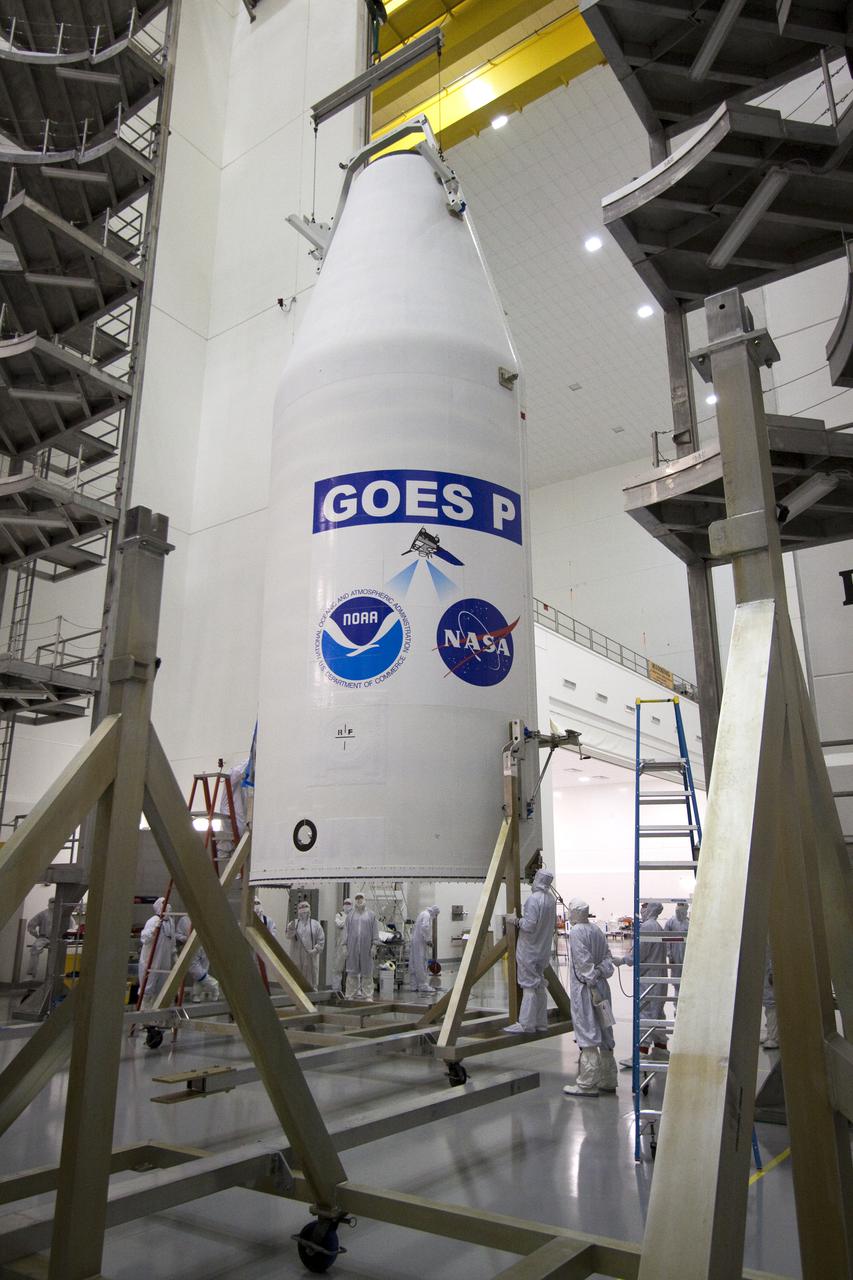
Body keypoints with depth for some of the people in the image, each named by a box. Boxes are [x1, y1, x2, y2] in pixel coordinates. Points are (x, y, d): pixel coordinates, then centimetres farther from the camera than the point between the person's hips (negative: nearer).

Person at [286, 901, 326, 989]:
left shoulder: (315, 924, 6)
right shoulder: (294, 923, 9)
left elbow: (321, 940, 1)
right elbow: (288, 936, -4)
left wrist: (315, 950, -12)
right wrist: (291, 929, -23)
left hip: (311, 958, -1)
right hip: (297, 958, 1)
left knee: (311, 982, 3)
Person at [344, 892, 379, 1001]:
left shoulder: (371, 915, 7)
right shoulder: (350, 915, 12)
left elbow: (375, 931, 3)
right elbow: (347, 931, 10)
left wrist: (374, 946, -5)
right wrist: (345, 946, 3)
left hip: (366, 948, -1)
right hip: (353, 948, 1)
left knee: (367, 972, 1)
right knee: (352, 972, 3)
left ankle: (367, 995, 7)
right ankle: (351, 995, 9)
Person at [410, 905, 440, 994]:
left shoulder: (423, 914, 20)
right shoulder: (427, 915, -10)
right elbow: (425, 927, -25)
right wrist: (428, 939, -18)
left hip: (416, 941, 10)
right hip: (420, 942, -10)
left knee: (414, 964, 10)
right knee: (421, 964, -6)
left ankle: (414, 985, 14)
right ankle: (423, 985, -3)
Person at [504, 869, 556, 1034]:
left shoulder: (534, 899, -19)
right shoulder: (551, 899, 5)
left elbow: (530, 925, -24)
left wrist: (516, 921, -8)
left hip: (529, 950, -8)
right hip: (543, 949, 8)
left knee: (529, 986, -4)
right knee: (539, 985, 14)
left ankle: (526, 1025, -1)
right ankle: (541, 1023, 20)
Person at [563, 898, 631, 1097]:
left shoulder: (576, 932, -13)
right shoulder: (597, 930, 11)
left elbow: (585, 963, -17)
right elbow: (607, 957, 10)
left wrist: (593, 986, -16)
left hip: (585, 989, -8)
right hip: (601, 987, 8)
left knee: (588, 1036, -3)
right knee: (604, 1035, 14)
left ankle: (587, 1085, 1)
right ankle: (608, 1081, 23)